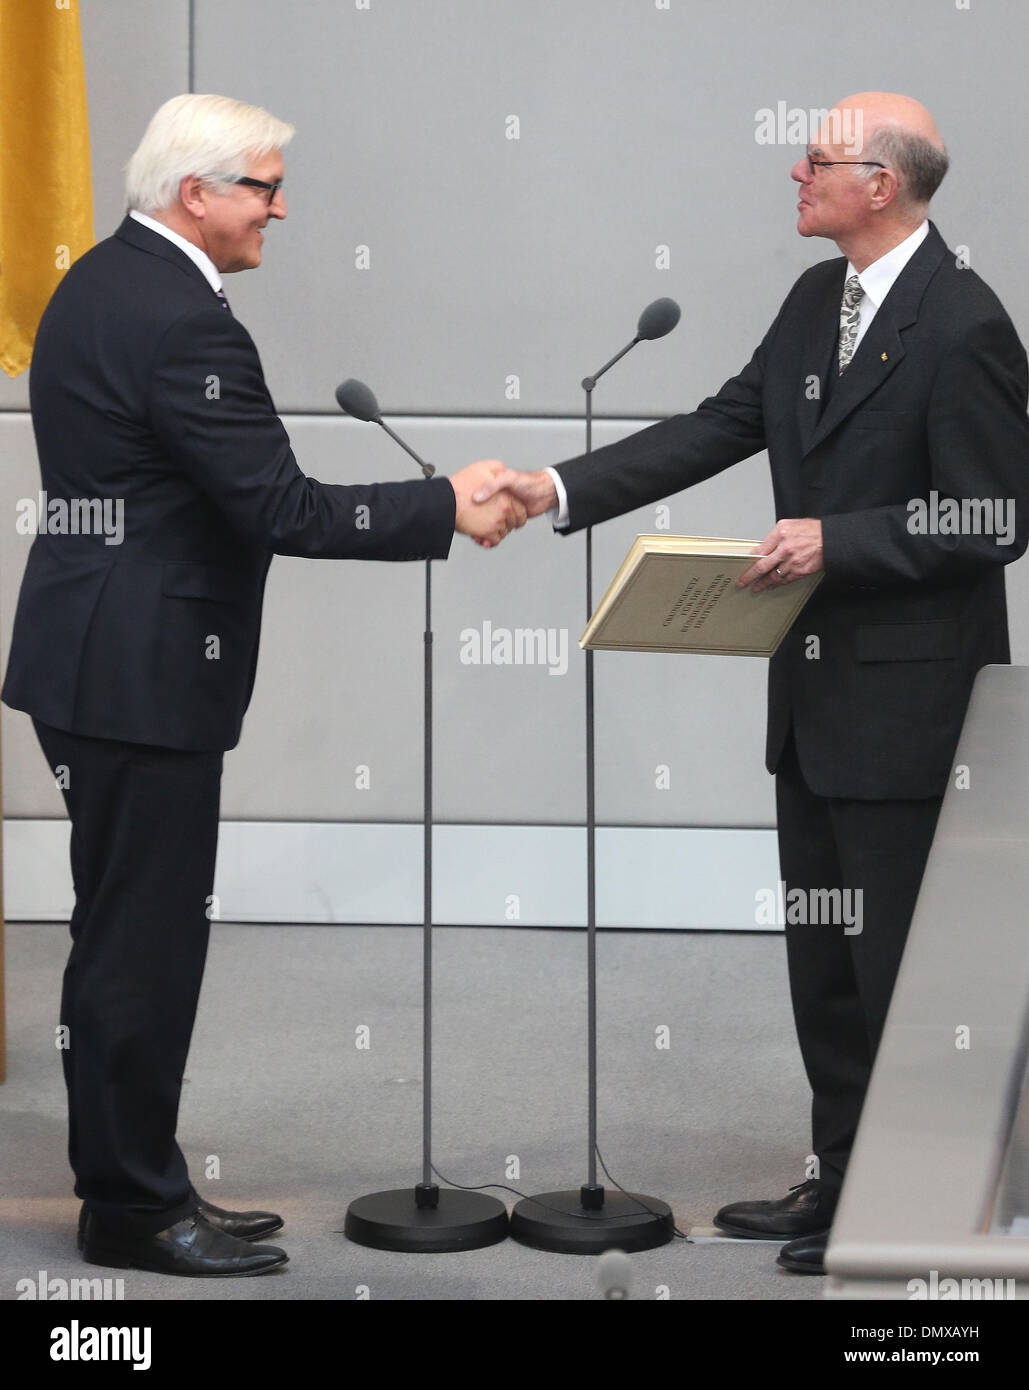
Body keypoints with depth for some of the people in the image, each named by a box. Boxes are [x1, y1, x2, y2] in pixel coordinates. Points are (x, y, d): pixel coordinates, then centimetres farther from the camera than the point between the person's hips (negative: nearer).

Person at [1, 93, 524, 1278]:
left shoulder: (102, 282, 13)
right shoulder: (178, 319, -20)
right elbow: (280, 511, -22)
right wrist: (446, 507, -14)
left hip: (100, 654, 11)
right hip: (142, 676, -11)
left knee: (130, 936, 16)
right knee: (144, 943, -2)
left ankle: (132, 1186, 25)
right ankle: (132, 1208, 8)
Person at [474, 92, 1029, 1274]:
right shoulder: (817, 299, 10)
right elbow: (720, 428, 10)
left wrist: (838, 542, -21)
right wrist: (561, 489, 4)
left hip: (909, 699, -9)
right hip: (815, 690, 9)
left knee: (900, 956, 0)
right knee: (823, 955, 16)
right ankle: (842, 1177, 29)